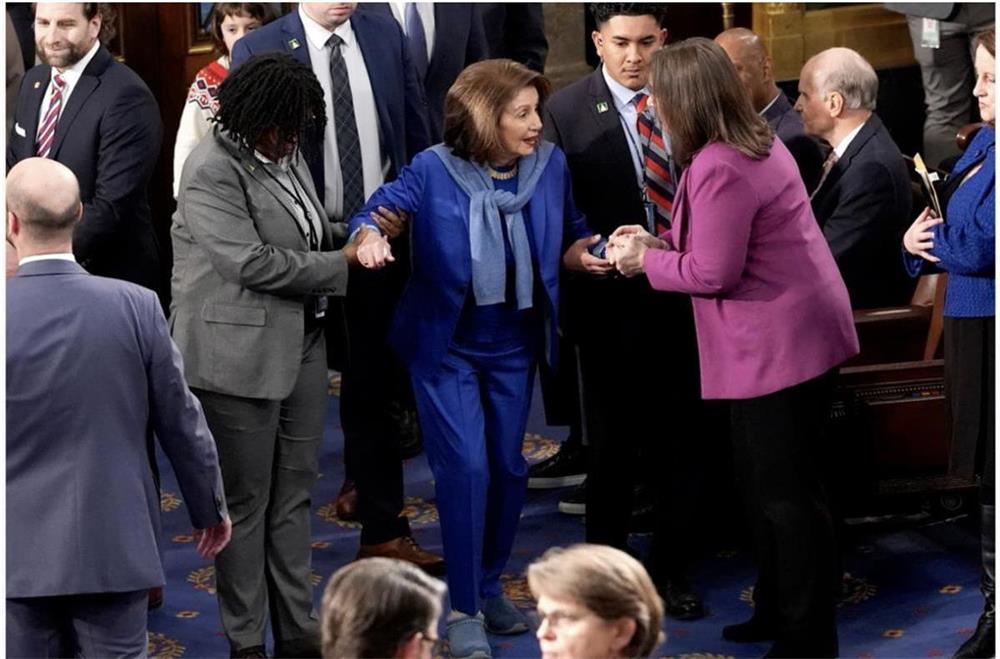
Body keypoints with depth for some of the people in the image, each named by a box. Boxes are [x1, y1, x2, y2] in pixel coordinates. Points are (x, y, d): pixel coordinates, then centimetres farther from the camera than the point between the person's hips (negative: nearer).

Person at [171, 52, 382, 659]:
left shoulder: (283, 153, 9)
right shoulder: (213, 172, -17)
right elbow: (255, 264, -22)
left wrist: (351, 233, 3)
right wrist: (344, 263, -13)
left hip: (301, 346, 8)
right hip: (240, 354, -8)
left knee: (295, 493, 12)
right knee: (246, 502, 2)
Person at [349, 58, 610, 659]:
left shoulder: (551, 164, -7)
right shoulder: (433, 171, -16)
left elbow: (571, 236, 5)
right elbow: (372, 216, -12)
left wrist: (581, 255, -17)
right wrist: (369, 239, -34)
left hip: (514, 346, 4)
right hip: (446, 345, -4)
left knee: (508, 467, 11)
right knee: (465, 467, -9)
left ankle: (490, 586, 32)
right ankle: (465, 610, 3)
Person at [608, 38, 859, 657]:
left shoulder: (717, 168, -23)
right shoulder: (757, 141, 9)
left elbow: (713, 274, -21)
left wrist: (647, 262, -6)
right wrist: (661, 241, 11)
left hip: (781, 344, -11)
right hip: (793, 334, 11)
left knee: (788, 495, 0)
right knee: (768, 486, 20)